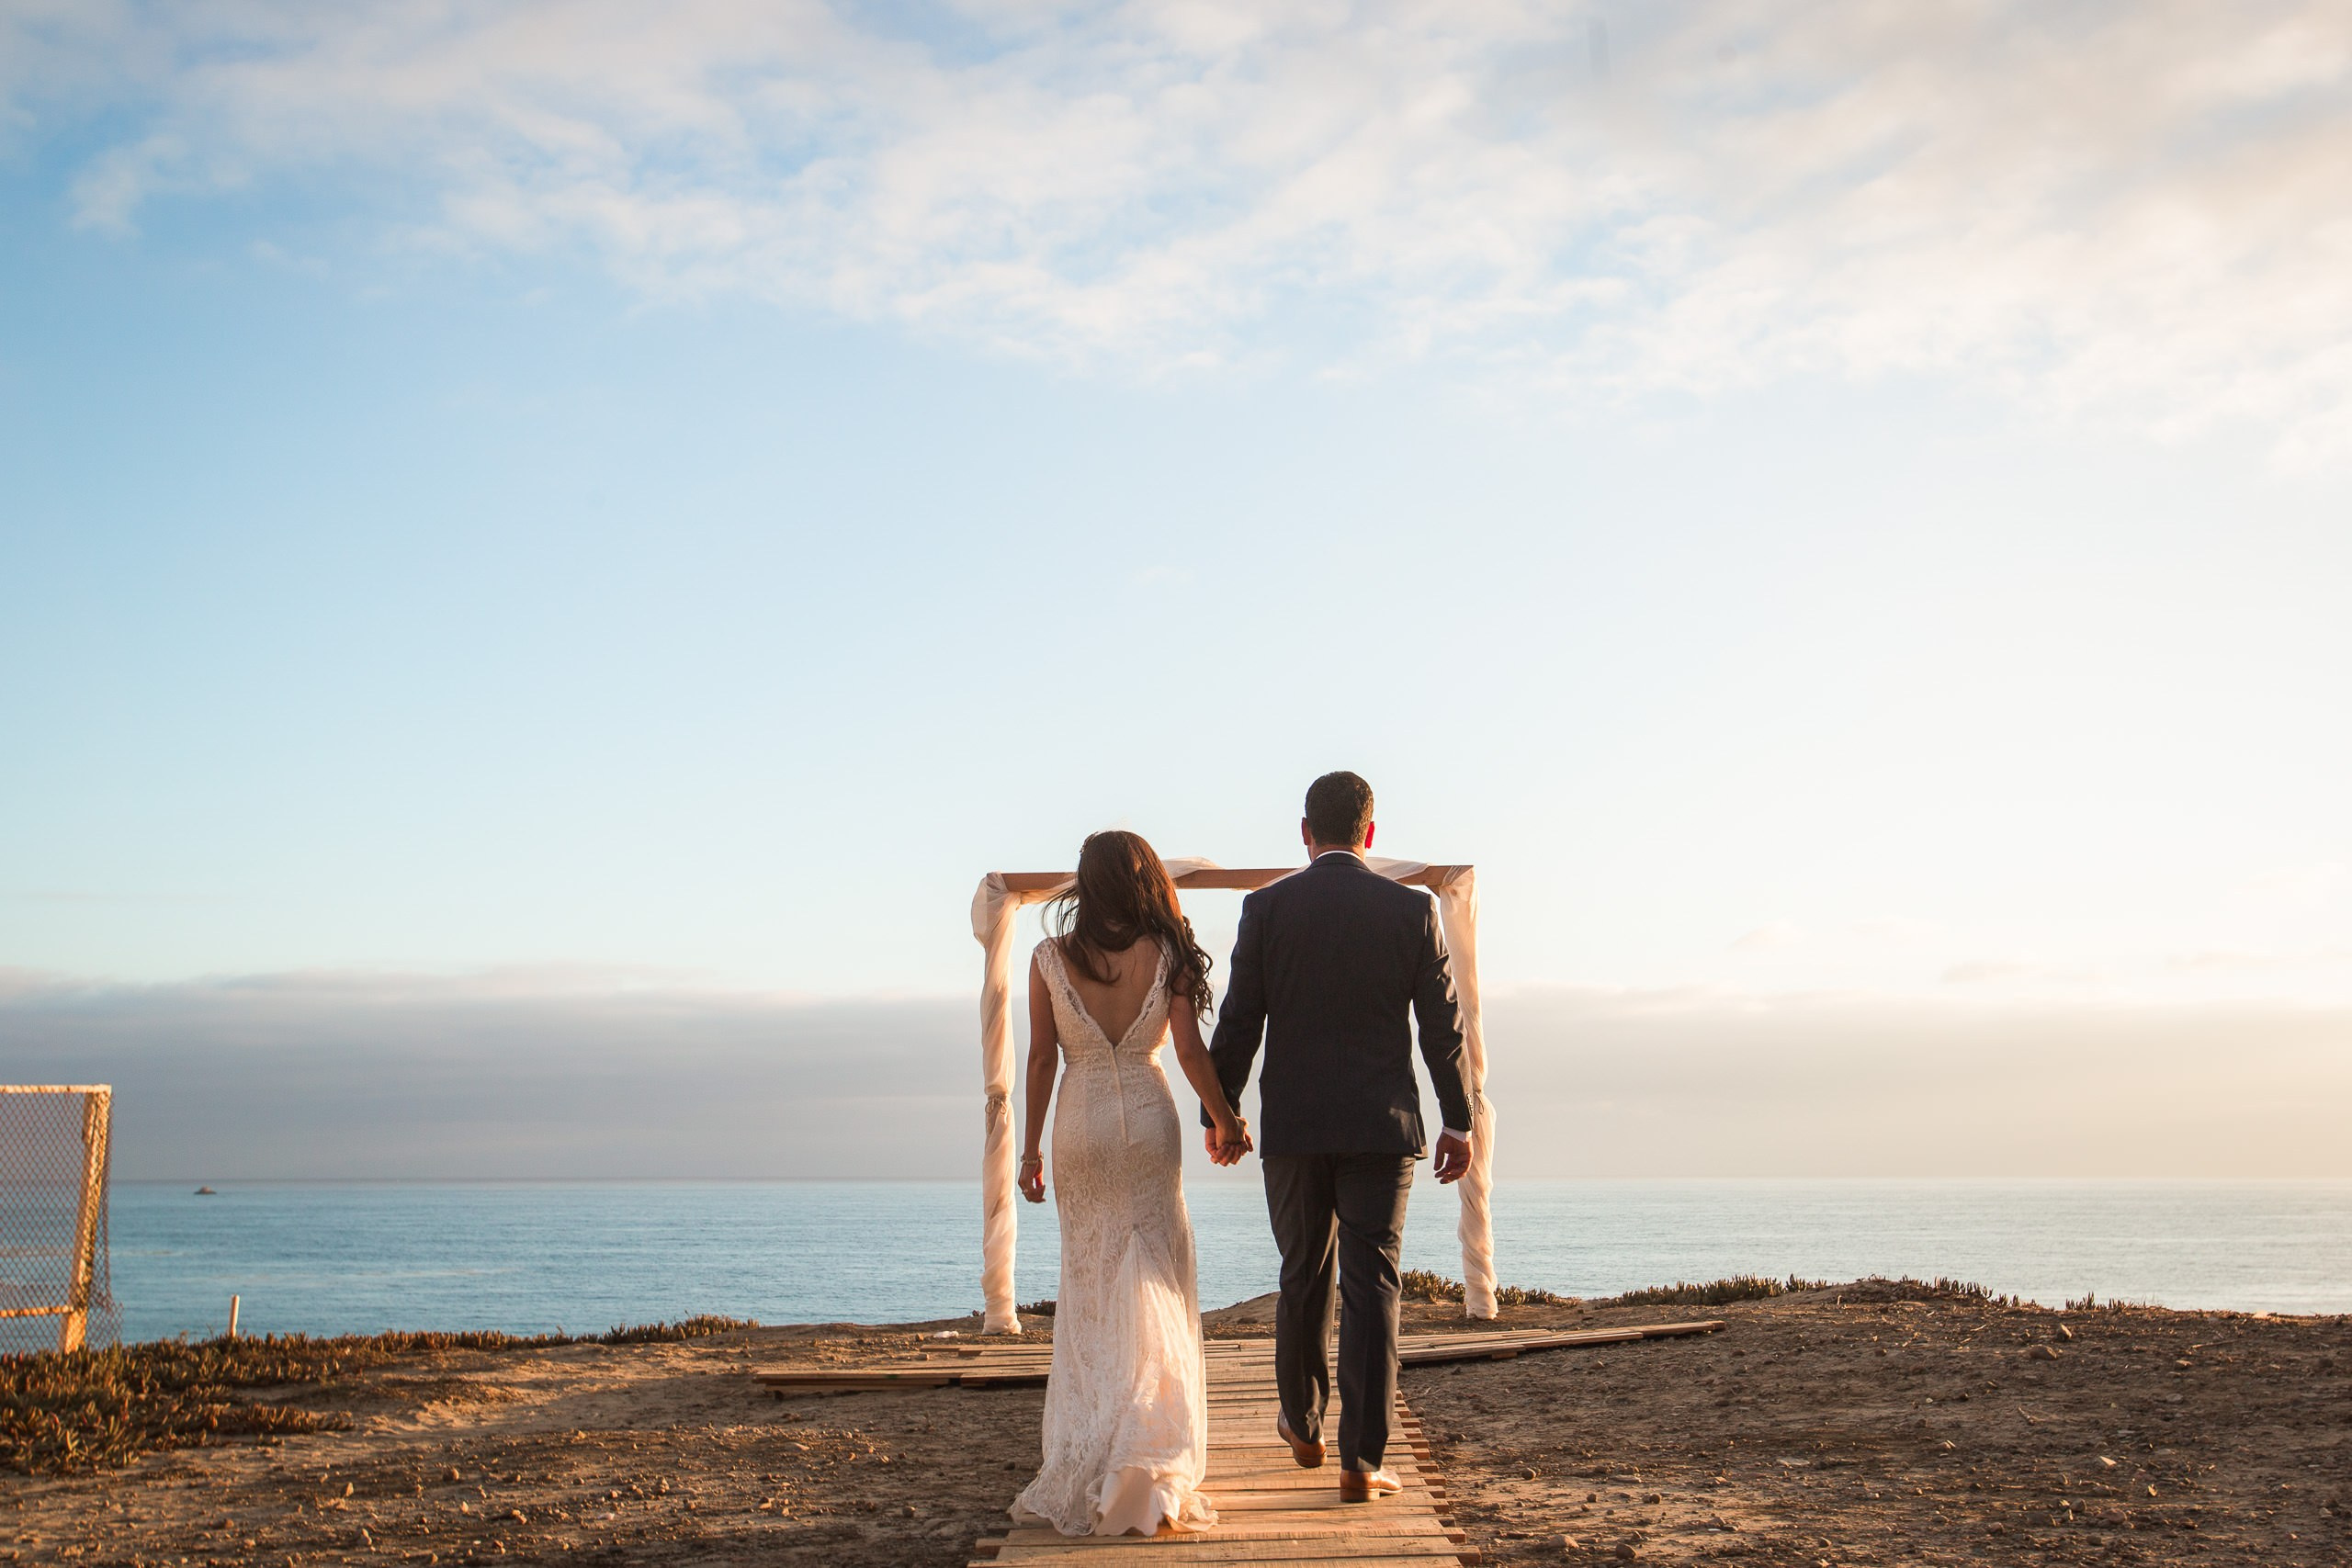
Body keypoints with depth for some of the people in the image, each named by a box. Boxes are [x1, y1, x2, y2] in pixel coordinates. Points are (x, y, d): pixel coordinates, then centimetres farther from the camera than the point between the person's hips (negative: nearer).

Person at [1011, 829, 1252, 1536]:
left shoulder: (1050, 957, -3)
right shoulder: (1163, 953, -4)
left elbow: (1041, 1059, -2)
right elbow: (1190, 1051, -4)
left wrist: (1030, 1147, 6)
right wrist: (1225, 1121, 10)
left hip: (1080, 1125, 1)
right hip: (1149, 1123, -1)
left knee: (1089, 1285, 10)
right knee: (1152, 1283, 6)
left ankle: (1085, 1468, 13)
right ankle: (1150, 1461, 3)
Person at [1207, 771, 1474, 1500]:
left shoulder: (1266, 907, -2)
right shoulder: (1412, 908, -2)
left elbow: (1239, 1022, -1)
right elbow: (1443, 1027, 0)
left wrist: (1219, 1110, 11)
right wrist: (1458, 1122, 9)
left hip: (1293, 1124, 1)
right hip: (1382, 1126, -1)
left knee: (1303, 1277, 17)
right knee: (1371, 1287, 1)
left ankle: (1304, 1426, 32)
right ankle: (1361, 1461, -1)